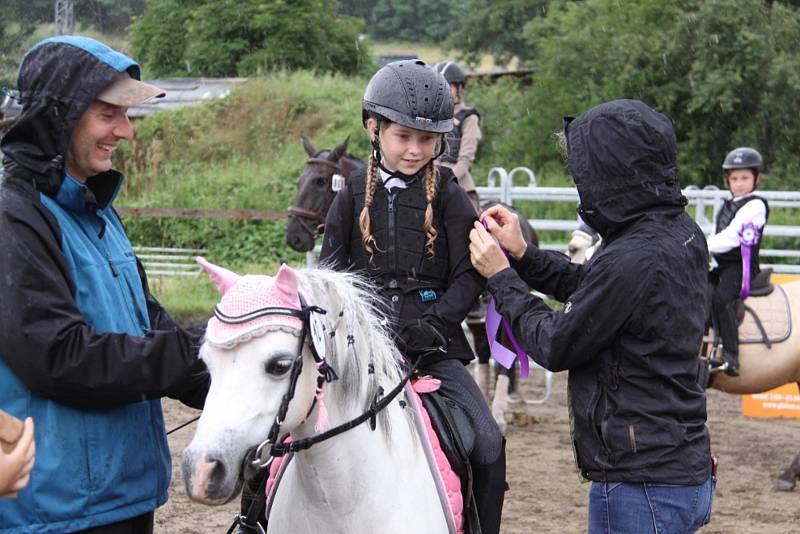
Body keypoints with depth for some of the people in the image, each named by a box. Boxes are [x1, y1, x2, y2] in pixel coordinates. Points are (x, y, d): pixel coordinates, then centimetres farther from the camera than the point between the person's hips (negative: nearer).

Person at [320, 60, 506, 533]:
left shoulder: (448, 195, 2)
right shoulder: (355, 195, 7)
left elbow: (469, 276, -3)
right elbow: (330, 272, 7)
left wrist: (432, 324, -17)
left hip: (433, 343, -1)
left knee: (488, 446, -15)